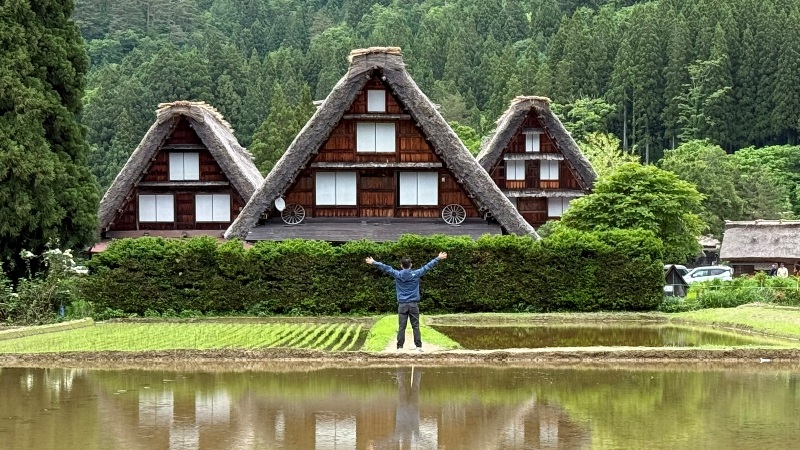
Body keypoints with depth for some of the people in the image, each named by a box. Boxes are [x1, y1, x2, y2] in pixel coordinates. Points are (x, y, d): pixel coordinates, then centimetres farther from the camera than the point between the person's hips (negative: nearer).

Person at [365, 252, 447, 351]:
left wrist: (373, 262, 14)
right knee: (416, 326, 3)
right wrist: (438, 258, 11)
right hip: (414, 304, 0)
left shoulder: (397, 274, -2)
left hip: (402, 305, 0)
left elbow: (385, 268, 5)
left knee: (401, 327, 0)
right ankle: (418, 346, 0)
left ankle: (400, 347, -3)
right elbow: (427, 266, 4)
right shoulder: (416, 274, -2)